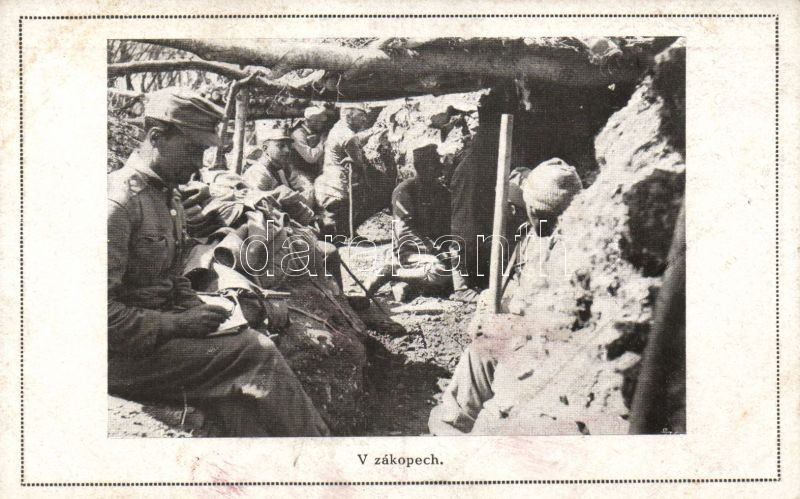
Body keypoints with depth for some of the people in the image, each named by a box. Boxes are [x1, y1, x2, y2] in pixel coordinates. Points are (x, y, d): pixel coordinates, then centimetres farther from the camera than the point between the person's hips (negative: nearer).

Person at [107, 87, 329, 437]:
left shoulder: (169, 197, 17)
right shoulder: (119, 201, -16)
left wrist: (197, 312, 5)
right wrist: (178, 324, -19)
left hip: (159, 332, 9)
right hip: (121, 353, -9)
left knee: (234, 395, -17)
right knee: (256, 353, -18)